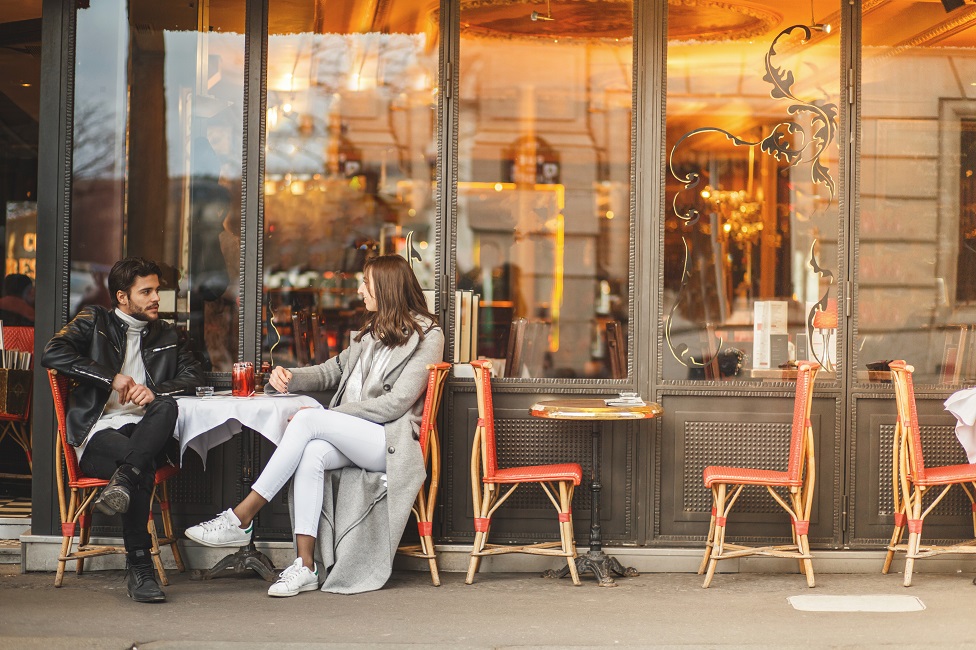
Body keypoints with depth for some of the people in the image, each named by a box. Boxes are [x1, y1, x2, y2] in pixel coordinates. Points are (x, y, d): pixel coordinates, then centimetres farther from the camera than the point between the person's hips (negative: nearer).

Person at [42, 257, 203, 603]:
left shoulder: (168, 335, 23)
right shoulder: (94, 322, 13)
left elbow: (193, 376, 10)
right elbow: (52, 354, -4)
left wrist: (155, 391, -11)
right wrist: (112, 378, -10)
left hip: (144, 430, 3)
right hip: (98, 433, -3)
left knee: (167, 407, -33)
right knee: (144, 468, -36)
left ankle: (122, 480, -46)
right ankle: (139, 568, -36)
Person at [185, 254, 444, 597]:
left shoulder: (427, 335, -2)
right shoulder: (373, 331, 24)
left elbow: (396, 402, -12)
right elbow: (332, 370, 27)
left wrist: (328, 416, -16)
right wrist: (289, 377, 4)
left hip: (393, 443, -7)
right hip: (355, 438, 7)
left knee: (308, 420, -28)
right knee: (311, 454, -29)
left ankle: (240, 519, -30)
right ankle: (305, 567, -34)